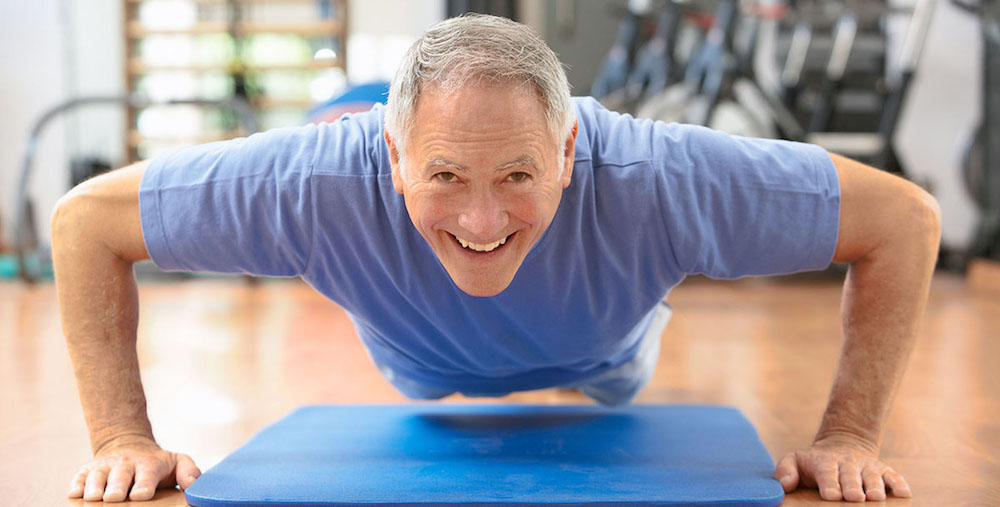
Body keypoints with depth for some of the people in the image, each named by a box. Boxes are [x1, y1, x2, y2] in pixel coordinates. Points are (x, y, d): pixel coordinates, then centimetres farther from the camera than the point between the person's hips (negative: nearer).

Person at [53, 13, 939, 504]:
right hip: (426, 368, 1)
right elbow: (87, 219, -33)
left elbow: (906, 218, -36)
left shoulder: (657, 181, -49)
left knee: (622, 379, 38)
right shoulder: (317, 184, -48)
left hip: (595, 362, 0)